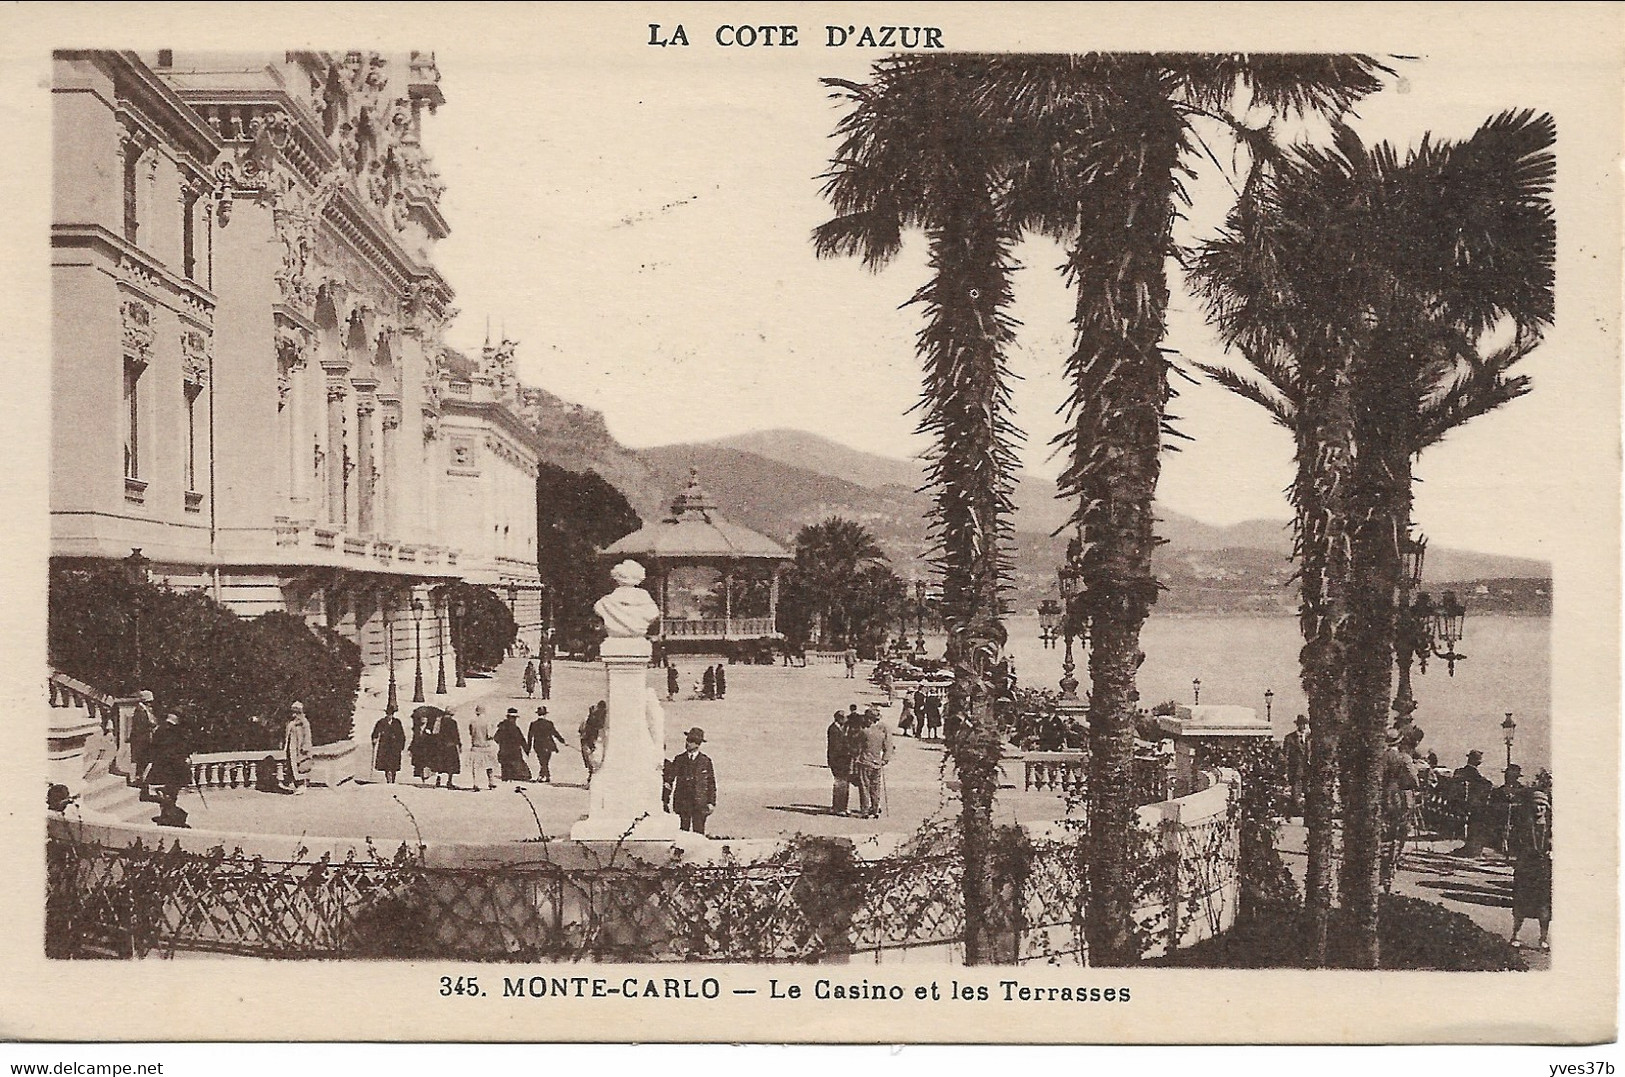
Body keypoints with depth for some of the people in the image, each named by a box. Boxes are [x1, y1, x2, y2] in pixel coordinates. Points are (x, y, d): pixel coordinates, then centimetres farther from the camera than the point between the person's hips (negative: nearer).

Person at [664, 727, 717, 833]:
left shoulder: (705, 760, 6)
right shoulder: (679, 760, 8)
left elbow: (711, 783, 8)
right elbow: (669, 779, 8)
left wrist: (712, 802, 2)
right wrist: (666, 801, 1)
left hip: (700, 803, -1)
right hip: (682, 802, 1)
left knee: (698, 831, -5)